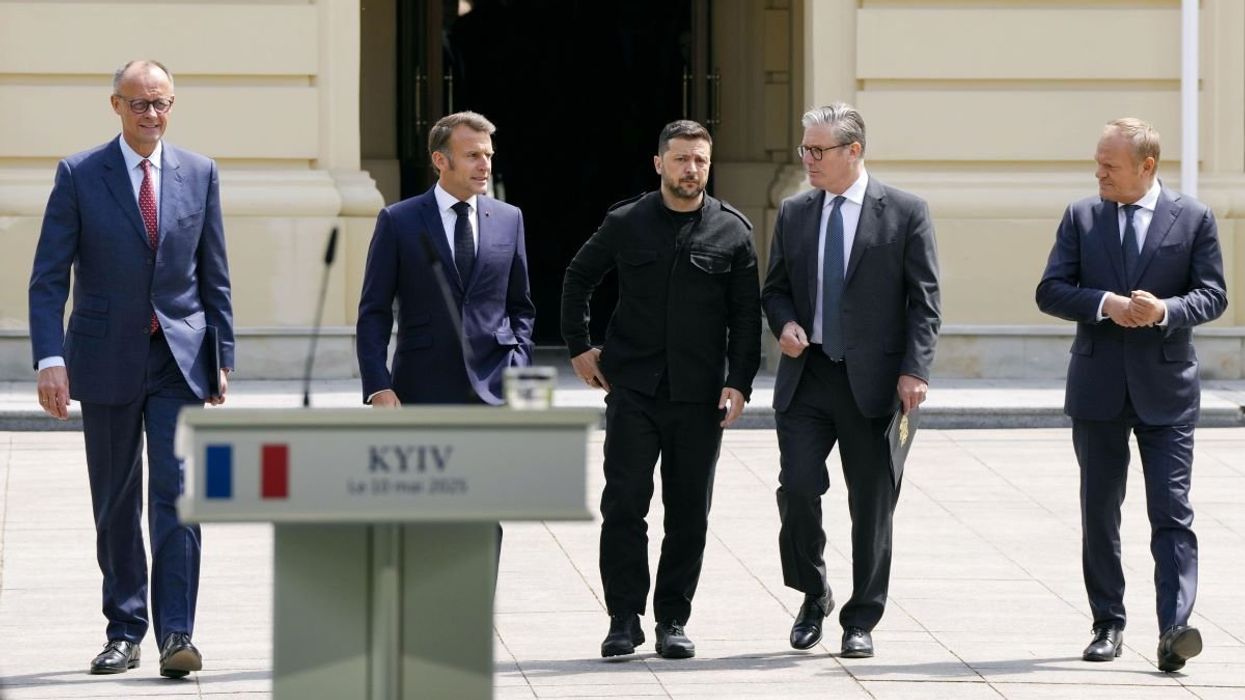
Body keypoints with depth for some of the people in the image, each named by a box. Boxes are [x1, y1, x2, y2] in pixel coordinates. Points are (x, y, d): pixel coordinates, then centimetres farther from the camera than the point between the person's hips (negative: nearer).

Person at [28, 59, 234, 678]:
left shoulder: (199, 174, 5)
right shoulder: (79, 175, -3)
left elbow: (214, 275, 9)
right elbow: (48, 277, -6)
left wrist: (222, 359, 5)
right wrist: (50, 358, -18)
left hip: (180, 359, 0)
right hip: (106, 360, 0)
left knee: (178, 495, -10)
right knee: (116, 505, 8)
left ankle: (176, 634, -12)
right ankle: (125, 631, 18)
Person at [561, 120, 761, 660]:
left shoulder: (732, 231, 3)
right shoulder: (625, 224, 3)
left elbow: (746, 315, 5)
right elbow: (578, 279, 18)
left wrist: (739, 382, -4)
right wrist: (578, 347, 12)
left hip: (699, 394, 1)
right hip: (633, 388, 0)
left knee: (689, 513, 4)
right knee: (623, 505, -6)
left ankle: (673, 620, 13)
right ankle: (624, 619, 0)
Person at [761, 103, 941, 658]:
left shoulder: (905, 213, -1)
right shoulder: (794, 213, 11)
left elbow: (924, 300, -2)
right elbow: (775, 288, 19)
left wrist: (914, 370, -11)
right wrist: (785, 323, -3)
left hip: (874, 381, -3)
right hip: (806, 377, 3)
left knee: (872, 503, 2)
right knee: (797, 487, -10)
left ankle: (861, 621, 13)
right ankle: (813, 595, 13)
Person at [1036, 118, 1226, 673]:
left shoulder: (1193, 219, 1)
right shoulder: (1082, 217, 6)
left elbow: (1212, 294, 0)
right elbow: (1050, 292, 1)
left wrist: (1167, 310, -19)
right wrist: (1106, 304, -17)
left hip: (1165, 386, -3)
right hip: (1098, 386, 3)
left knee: (1171, 511, -10)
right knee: (1099, 512, 8)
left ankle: (1174, 629, -16)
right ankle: (1108, 625, 18)